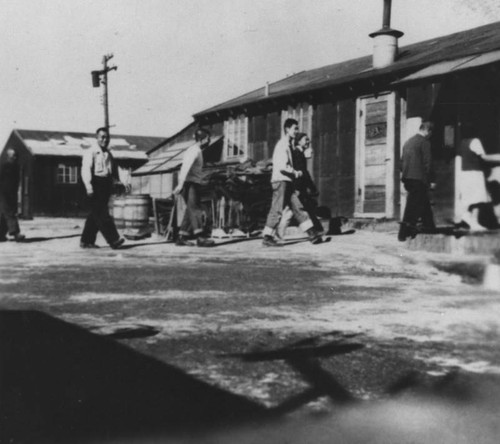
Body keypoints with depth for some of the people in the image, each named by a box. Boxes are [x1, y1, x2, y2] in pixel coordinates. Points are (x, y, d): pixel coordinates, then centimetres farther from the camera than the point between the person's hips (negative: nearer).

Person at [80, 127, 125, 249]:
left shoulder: (108, 154, 21)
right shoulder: (90, 152, -2)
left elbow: (113, 171, 23)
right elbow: (86, 170, -12)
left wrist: (117, 182, 6)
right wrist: (89, 186, -22)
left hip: (106, 185, 8)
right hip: (96, 183, -8)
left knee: (95, 214, 9)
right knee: (102, 214, -10)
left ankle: (86, 241, 15)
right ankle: (113, 240, -16)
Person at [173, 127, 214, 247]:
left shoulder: (198, 151, 23)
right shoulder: (194, 150, -10)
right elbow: (186, 167, -22)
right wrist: (180, 184, -32)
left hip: (194, 184, 10)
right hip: (190, 183, -10)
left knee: (191, 210, 9)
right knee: (195, 209, -18)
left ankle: (181, 238, 10)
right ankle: (200, 238, -27)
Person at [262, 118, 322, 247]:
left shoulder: (288, 145, 19)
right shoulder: (282, 145, -12)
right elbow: (282, 167, -21)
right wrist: (296, 173, -9)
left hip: (288, 182, 10)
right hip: (281, 180, -10)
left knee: (298, 208, 5)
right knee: (277, 210, -6)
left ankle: (312, 234, 3)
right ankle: (267, 238, 0)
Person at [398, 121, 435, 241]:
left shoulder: (408, 142, 16)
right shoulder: (424, 142, -8)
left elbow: (402, 161, 18)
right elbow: (427, 163, -12)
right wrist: (430, 181, -9)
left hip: (407, 178, 8)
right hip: (418, 178, -8)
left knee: (425, 205, 17)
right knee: (413, 207, -5)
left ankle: (430, 230, 24)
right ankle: (404, 233, -5)